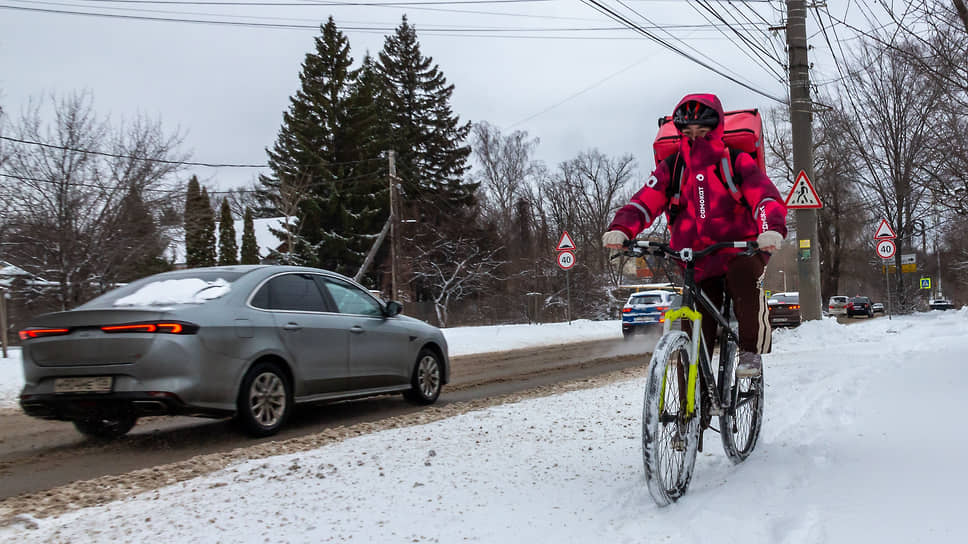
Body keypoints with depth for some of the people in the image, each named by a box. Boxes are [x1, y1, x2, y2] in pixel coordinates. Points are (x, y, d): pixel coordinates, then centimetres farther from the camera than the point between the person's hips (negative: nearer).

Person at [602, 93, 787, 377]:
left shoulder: (737, 162, 1)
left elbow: (766, 197, -11)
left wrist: (772, 229, -33)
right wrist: (620, 229, -25)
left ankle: (751, 351, -21)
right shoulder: (671, 168, 8)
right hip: (695, 263, 2)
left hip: (738, 251, -2)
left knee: (746, 277, -37)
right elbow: (644, 201, -4)